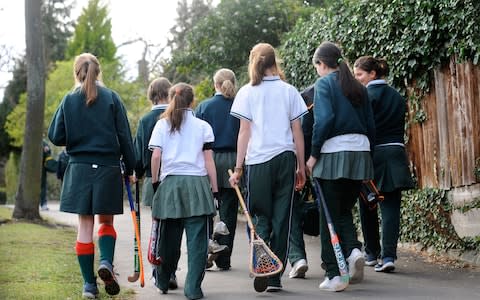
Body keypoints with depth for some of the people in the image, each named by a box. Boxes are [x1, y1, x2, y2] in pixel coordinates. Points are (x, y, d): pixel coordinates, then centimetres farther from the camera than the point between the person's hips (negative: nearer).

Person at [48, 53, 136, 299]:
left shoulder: (69, 100, 1)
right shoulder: (111, 98, -1)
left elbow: (55, 137, 0)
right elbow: (124, 136, -1)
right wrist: (129, 168, 5)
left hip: (79, 169, 1)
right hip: (108, 168, 0)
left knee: (85, 226, 5)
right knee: (106, 222, 14)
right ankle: (106, 262, -12)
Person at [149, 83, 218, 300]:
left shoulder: (162, 124, 6)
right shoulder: (203, 126, 5)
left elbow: (156, 156, -2)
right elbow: (209, 160, 1)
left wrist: (155, 181, 9)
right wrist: (215, 188, 4)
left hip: (170, 184, 1)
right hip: (197, 184, -1)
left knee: (170, 236, 12)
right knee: (197, 239, -2)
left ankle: (163, 282, 27)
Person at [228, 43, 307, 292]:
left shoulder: (247, 92, 1)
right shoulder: (289, 91, 6)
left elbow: (244, 132, -2)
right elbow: (297, 131, 6)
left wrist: (238, 168, 1)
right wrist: (301, 166, 13)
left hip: (258, 161, -1)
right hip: (285, 159, 1)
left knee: (262, 219, 8)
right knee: (281, 219, 6)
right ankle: (275, 277, 6)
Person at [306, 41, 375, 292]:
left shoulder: (324, 83, -3)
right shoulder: (358, 87, 15)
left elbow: (324, 120, -15)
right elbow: (370, 125, 13)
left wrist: (313, 154, -10)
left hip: (334, 152, -6)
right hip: (360, 151, 6)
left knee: (330, 215, 3)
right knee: (344, 210, 18)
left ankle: (334, 275, 2)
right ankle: (353, 249, -9)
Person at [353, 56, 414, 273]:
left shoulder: (364, 96, -8)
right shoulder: (397, 97, 12)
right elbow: (400, 126, 16)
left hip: (372, 154, -5)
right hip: (395, 155, 5)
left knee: (368, 208, 11)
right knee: (391, 208, 0)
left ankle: (372, 253, 21)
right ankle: (388, 255, -10)